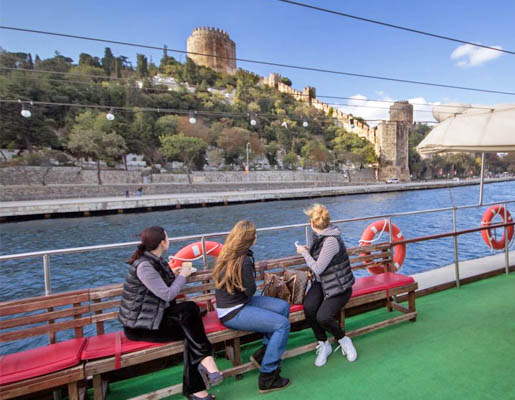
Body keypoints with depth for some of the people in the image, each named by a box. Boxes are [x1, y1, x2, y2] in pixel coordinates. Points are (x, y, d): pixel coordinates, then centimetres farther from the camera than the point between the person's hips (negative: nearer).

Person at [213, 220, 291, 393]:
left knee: (283, 306, 6)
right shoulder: (244, 260, -23)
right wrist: (253, 276, 4)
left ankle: (263, 353, 13)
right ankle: (267, 378, -4)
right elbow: (250, 290, -12)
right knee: (283, 324, -16)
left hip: (237, 302, 9)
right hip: (232, 313, -9)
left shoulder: (226, 254, 4)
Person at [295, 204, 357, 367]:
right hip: (322, 282, 7)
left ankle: (343, 340, 10)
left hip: (339, 286, -7)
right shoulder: (320, 235, 2)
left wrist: (304, 252, -10)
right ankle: (323, 344, 3)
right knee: (309, 307, -19)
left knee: (323, 317, -24)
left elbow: (318, 268, -22)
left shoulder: (331, 240, -25)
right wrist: (307, 251, 12)